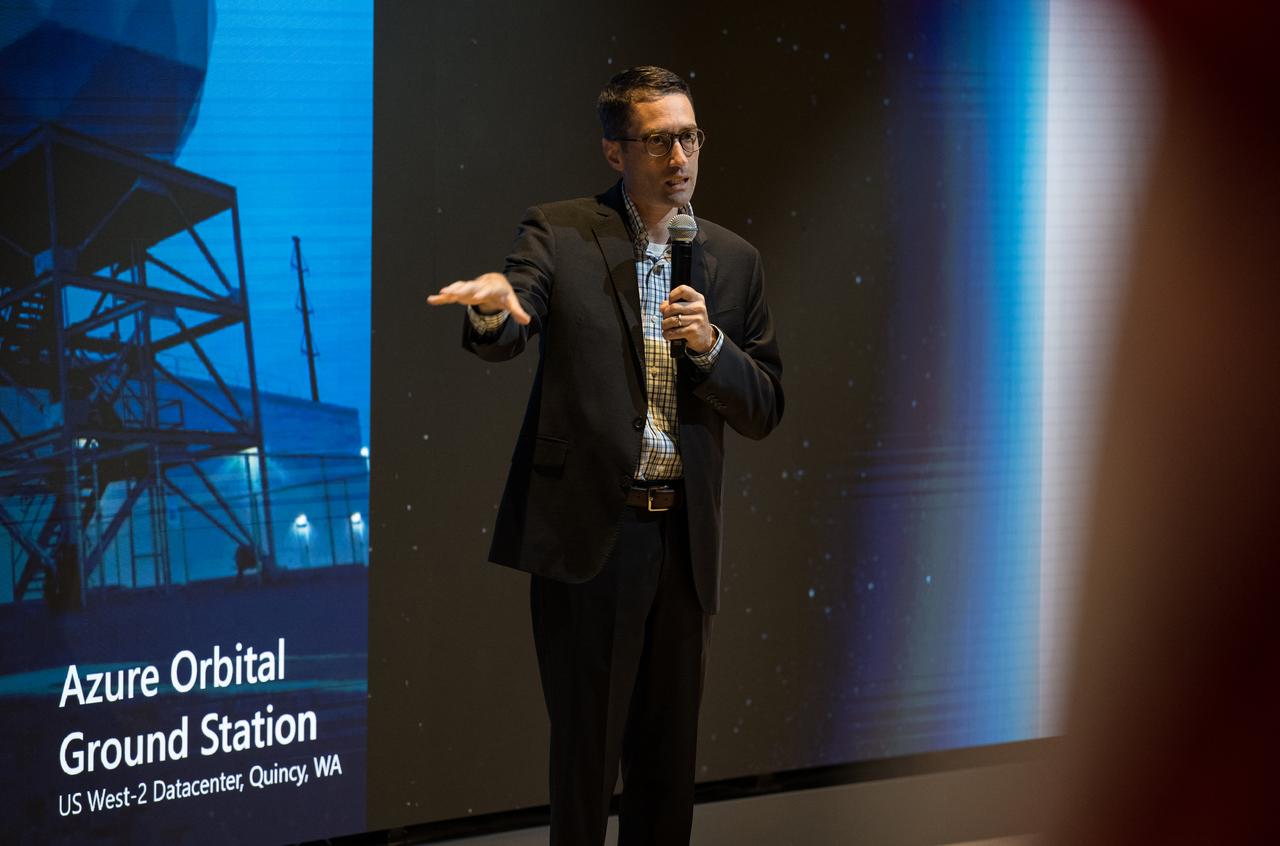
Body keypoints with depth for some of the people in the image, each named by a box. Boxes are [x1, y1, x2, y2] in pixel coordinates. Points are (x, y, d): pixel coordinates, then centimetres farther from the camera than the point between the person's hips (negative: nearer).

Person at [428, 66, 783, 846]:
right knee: (586, 754, 1)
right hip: (587, 535, -4)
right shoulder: (559, 235, 0)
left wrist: (710, 343, -10)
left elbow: (764, 413, 9)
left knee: (669, 763, 10)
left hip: (684, 539, 4)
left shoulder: (734, 261, 10)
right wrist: (494, 309, -41)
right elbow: (504, 340, -17)